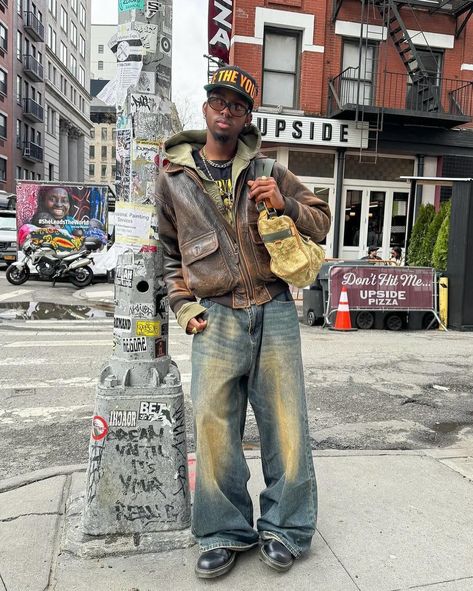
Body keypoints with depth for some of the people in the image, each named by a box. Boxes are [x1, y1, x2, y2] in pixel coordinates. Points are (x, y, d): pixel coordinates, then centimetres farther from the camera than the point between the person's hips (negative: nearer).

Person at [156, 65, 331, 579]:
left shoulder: (266, 171, 11)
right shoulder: (174, 179, 10)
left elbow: (321, 221, 14)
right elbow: (168, 253, 16)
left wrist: (284, 204, -6)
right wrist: (183, 307, 5)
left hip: (274, 313, 1)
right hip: (215, 319, 0)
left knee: (285, 423, 4)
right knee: (213, 427, 0)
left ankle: (284, 528, 24)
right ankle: (225, 533, 21)